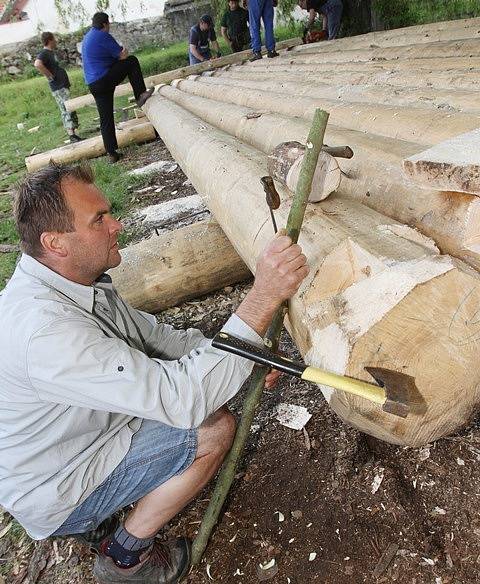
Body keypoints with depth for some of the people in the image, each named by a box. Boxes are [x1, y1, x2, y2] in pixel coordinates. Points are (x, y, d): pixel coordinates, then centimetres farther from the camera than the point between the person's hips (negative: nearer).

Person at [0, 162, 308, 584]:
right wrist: (263, 297, -42)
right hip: (55, 493, -8)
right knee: (215, 428, -16)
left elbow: (152, 335, 1)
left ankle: (101, 518, 19)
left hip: (81, 431, 8)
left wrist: (245, 357, -10)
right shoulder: (43, 330, -38)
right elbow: (182, 398, -40)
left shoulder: (77, 280, -7)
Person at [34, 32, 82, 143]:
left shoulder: (51, 52, 17)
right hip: (59, 87, -10)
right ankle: (72, 136, -15)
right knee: (68, 110, -13)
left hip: (63, 86, 10)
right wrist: (50, 76, -23)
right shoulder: (44, 53, -13)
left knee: (67, 110, 12)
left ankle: (72, 134, 18)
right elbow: (37, 64, -32)